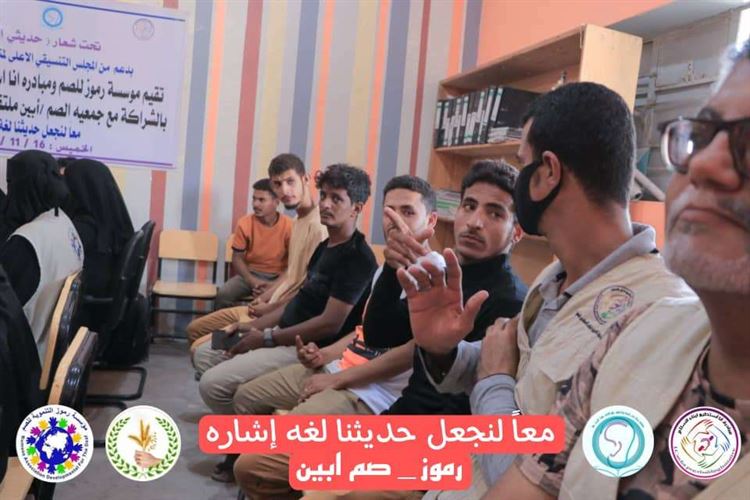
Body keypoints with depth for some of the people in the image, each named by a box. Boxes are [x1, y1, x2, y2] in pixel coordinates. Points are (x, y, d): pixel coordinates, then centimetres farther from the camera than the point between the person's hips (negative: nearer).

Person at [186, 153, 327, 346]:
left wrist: (269, 308, -12)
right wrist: (262, 299, 10)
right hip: (269, 309, 10)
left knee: (200, 348, -16)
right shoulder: (298, 221, 11)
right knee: (194, 329, 19)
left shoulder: (318, 227, -22)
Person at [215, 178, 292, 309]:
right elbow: (237, 258, -1)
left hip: (278, 277, -2)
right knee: (223, 294, -24)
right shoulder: (245, 223, -6)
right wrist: (253, 281, -17)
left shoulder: (289, 226, -12)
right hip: (250, 273, 2)